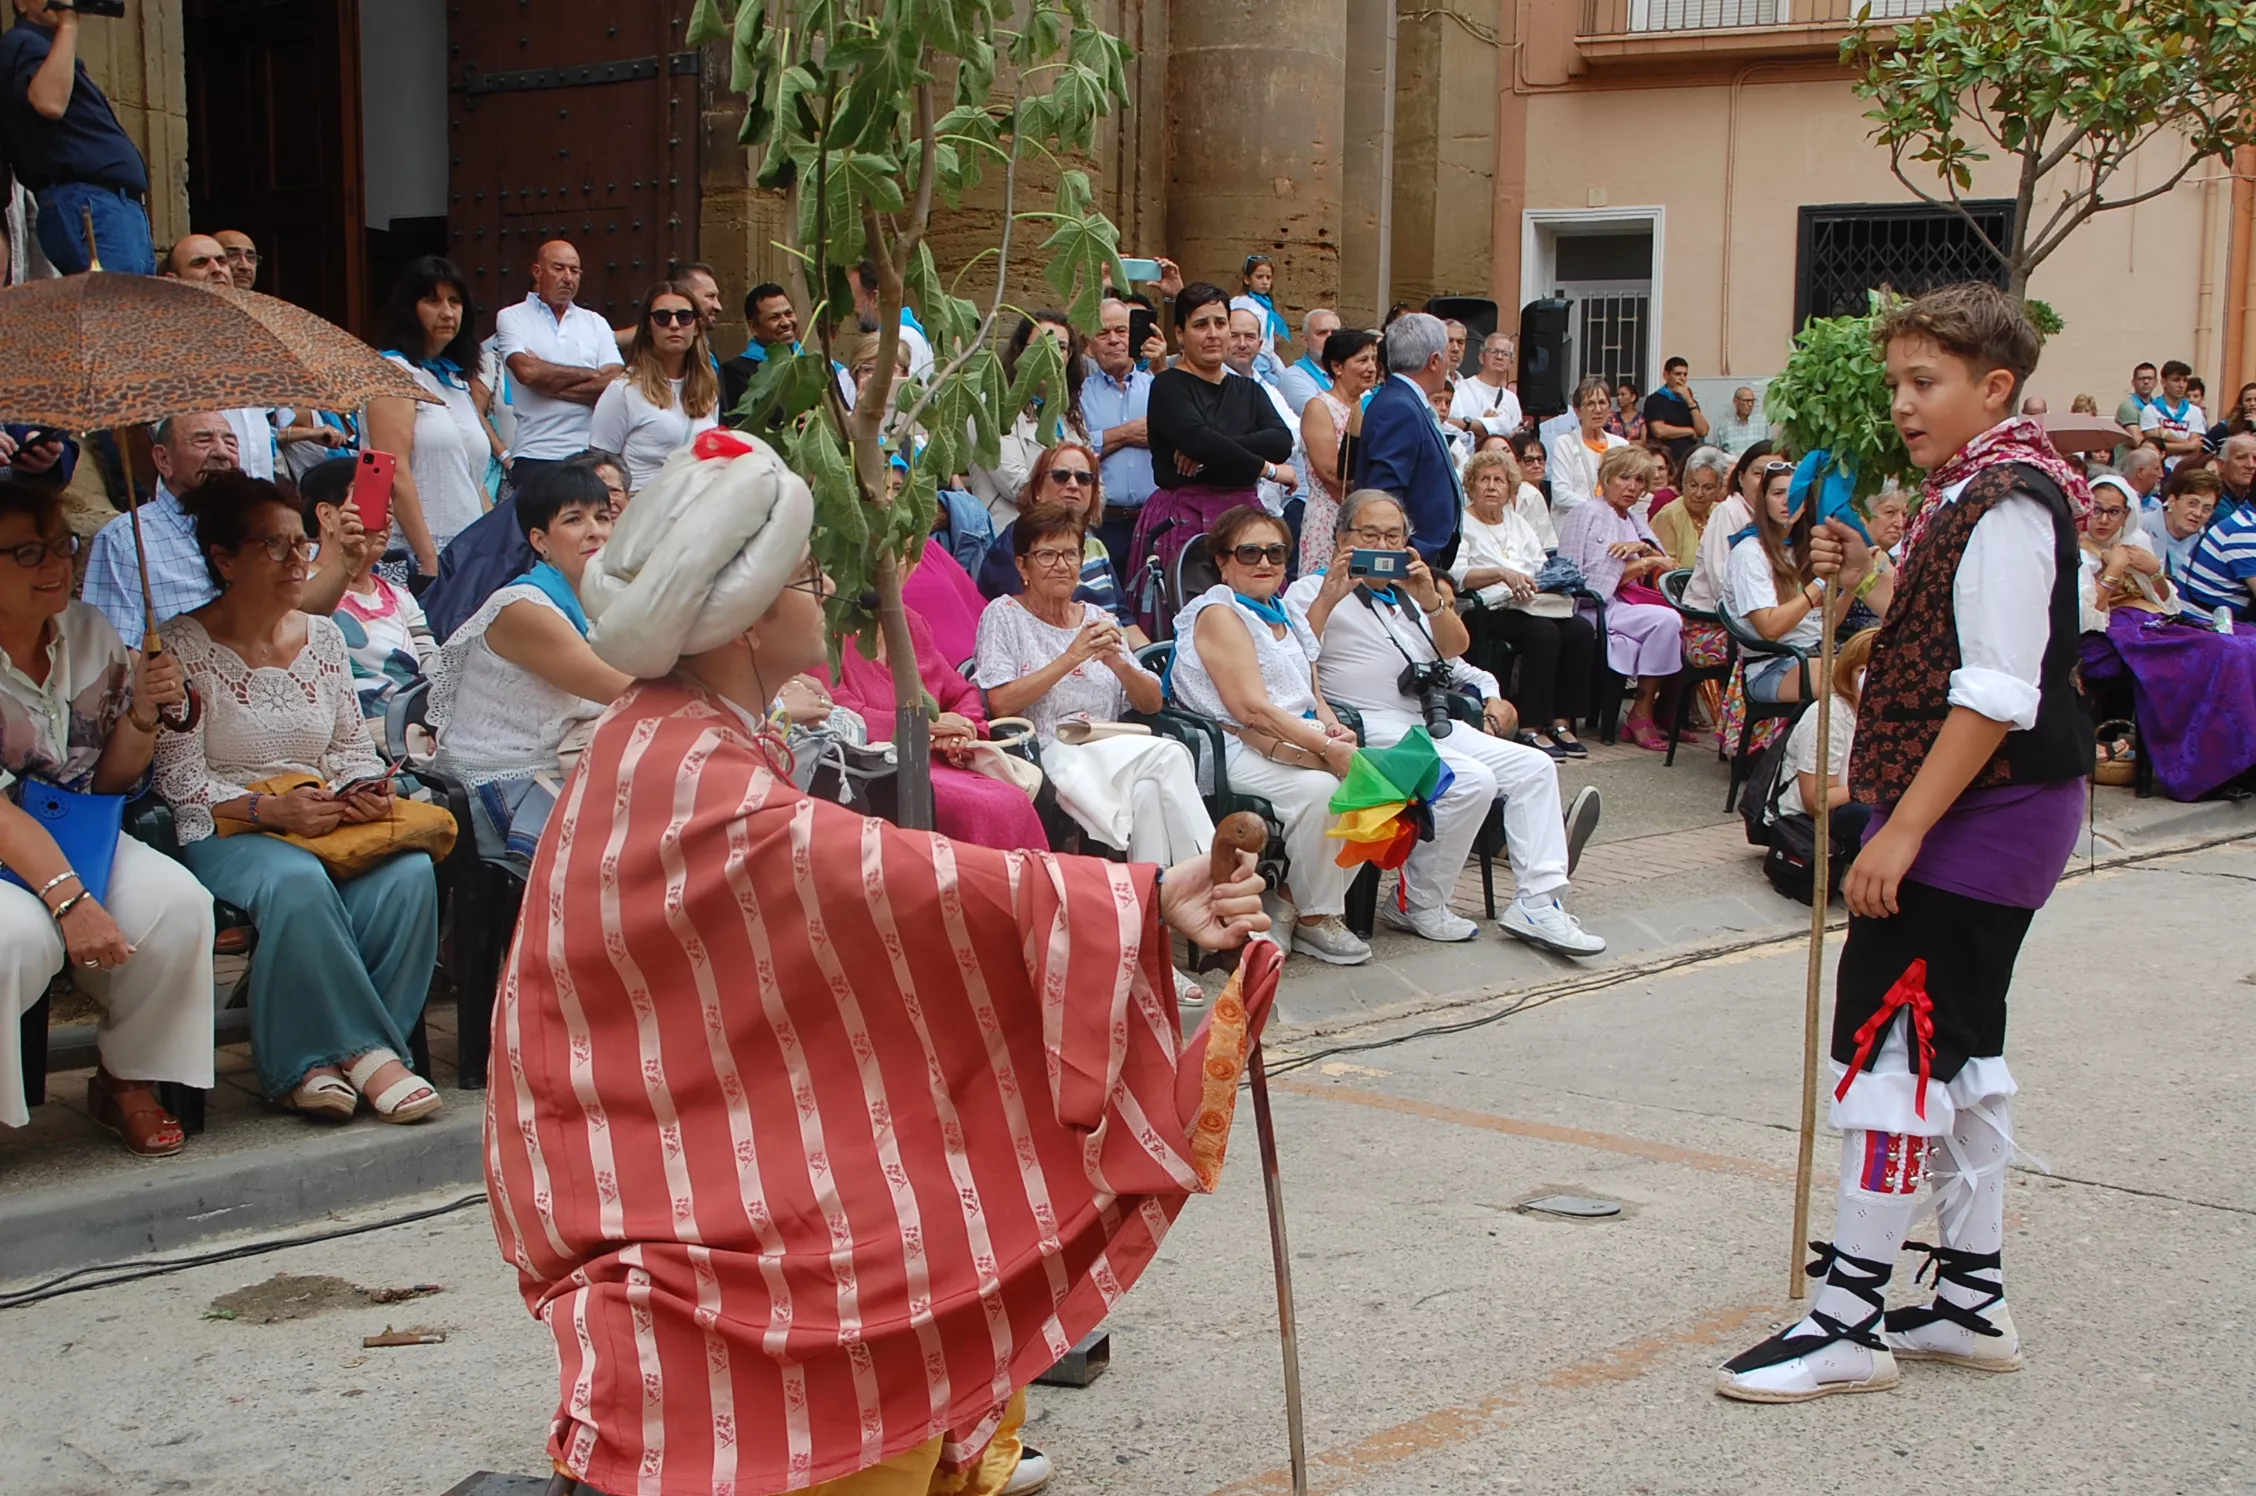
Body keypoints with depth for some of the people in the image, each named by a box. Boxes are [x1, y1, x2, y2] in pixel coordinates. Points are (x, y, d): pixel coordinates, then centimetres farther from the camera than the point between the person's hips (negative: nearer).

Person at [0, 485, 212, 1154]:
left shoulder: (91, 634, 4)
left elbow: (109, 781, 10)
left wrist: (143, 715, -10)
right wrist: (67, 897, -33)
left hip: (79, 836, 6)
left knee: (176, 902, -22)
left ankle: (128, 1080, 0)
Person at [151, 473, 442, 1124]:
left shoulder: (324, 636, 13)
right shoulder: (183, 646, -3)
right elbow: (181, 781, -8)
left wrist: (365, 791, -8)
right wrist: (272, 810, -23)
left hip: (325, 820, 5)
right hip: (224, 831, -5)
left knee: (409, 872, -27)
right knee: (298, 881, -38)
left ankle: (315, 1060, -20)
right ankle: (365, 1051, -25)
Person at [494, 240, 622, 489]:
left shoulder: (596, 323, 16)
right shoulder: (512, 318, 8)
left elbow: (614, 384, 1)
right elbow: (527, 371, -11)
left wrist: (549, 383, -6)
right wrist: (592, 374, 0)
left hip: (590, 456, 3)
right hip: (535, 456, -2)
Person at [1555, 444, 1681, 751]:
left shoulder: (1634, 520, 23)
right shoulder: (1588, 513, 0)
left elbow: (1664, 563, 10)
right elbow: (1597, 578, -9)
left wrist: (1643, 548, -10)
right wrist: (1645, 565, -6)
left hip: (1625, 604, 7)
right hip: (1596, 608, -7)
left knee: (1679, 624, -20)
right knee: (1666, 620, -27)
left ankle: (1667, 712, -11)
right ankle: (1640, 715, -20)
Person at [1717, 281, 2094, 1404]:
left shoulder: (2006, 505, -17)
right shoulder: (1969, 497, 15)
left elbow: (1997, 693, -23)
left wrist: (1903, 829, -23)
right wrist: (1866, 583, 5)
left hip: (1981, 811, -11)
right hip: (1989, 817, 11)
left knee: (1887, 1037, -9)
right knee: (1957, 1043, 15)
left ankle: (1850, 1319, -3)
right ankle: (1970, 1299, 24)